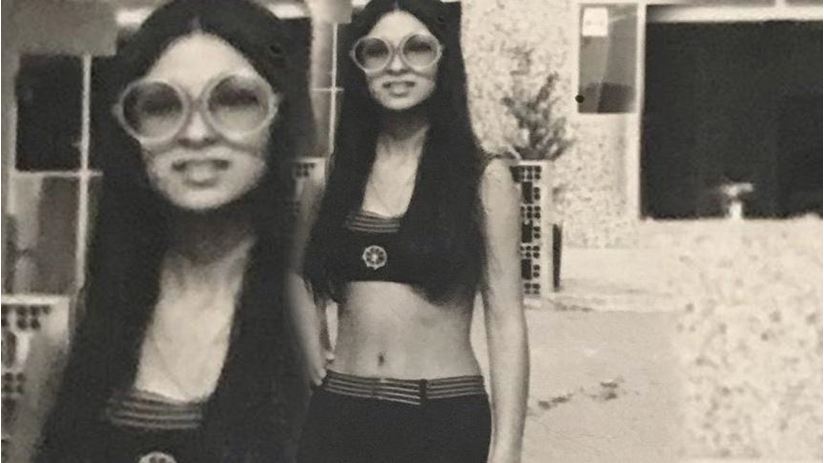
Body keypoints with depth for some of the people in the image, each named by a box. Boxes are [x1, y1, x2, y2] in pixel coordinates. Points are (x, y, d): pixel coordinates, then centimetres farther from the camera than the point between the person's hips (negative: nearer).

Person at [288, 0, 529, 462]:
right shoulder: (334, 174, 4)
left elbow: (506, 320, -7)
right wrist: (314, 353, 8)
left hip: (445, 420, -2)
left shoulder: (484, 178, -4)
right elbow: (299, 270, 23)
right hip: (340, 416, 3)